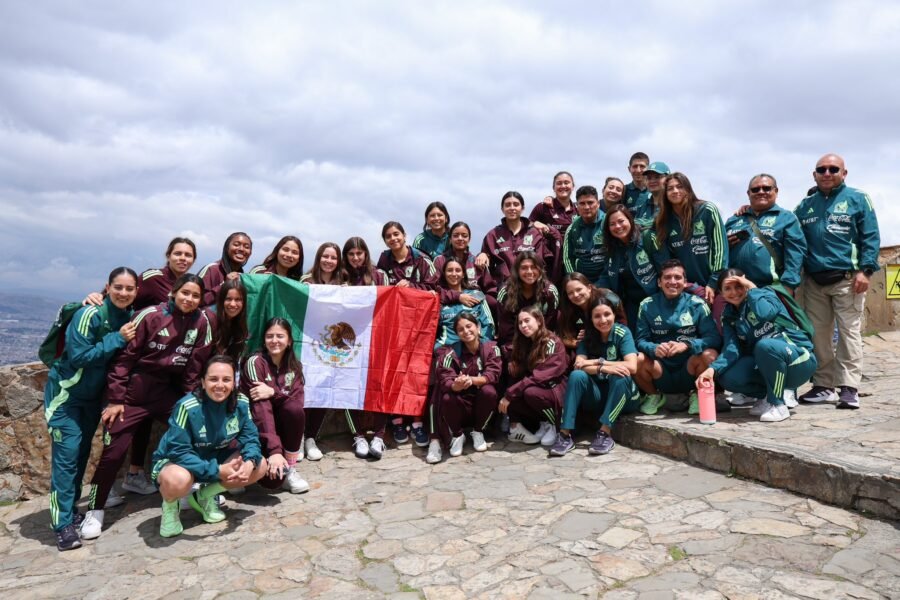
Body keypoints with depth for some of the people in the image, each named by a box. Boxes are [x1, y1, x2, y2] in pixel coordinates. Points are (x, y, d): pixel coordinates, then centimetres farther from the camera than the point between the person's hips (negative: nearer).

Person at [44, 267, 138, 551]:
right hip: (66, 393, -6)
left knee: (82, 452, 12)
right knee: (67, 453, -8)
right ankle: (63, 523, -2)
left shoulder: (130, 317, -3)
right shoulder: (89, 315, -23)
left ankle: (70, 509, 24)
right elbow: (78, 356, -26)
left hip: (94, 395, 6)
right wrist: (116, 339, -28)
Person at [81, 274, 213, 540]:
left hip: (170, 391, 3)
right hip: (135, 391, -3)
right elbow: (125, 357, -11)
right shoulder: (150, 316, -14)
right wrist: (115, 399, -11)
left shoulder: (201, 321, -5)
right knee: (114, 451, 1)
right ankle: (95, 510, 20)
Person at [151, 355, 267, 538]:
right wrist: (217, 471, -35)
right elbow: (178, 451, -29)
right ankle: (170, 506, -1)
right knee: (177, 480, -40)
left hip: (214, 459, 5)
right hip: (175, 461, -5)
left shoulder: (241, 403, -13)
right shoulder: (187, 406, -28)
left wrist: (250, 463, -33)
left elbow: (250, 438, -10)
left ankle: (205, 495, 8)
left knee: (260, 466, -12)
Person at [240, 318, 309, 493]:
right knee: (272, 478, -28)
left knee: (295, 409, -29)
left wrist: (273, 392, -30)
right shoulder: (255, 362, -16)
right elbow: (261, 409, -26)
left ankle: (290, 470, -13)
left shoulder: (294, 366, 2)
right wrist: (274, 450, -34)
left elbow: (298, 401, -12)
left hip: (280, 426, 5)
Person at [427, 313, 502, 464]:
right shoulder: (451, 352, -10)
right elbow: (445, 380, -21)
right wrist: (457, 385, -45)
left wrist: (472, 380, -38)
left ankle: (478, 432, -2)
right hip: (461, 407, -1)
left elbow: (493, 374, -19)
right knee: (447, 398, -31)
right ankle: (457, 435, 0)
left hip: (482, 402, 1)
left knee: (489, 391, -30)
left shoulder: (491, 348, -7)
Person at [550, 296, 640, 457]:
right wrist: (603, 368, -33)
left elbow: (632, 367, -22)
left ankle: (605, 433, -31)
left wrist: (597, 362, -19)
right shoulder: (587, 336, -1)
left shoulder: (623, 333, -9)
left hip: (623, 397, -2)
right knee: (577, 375, -24)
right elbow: (579, 365, -16)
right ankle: (565, 434, -28)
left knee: (620, 375, -31)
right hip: (597, 396, 2)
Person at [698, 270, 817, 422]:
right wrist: (713, 369, -29)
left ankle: (778, 405, -17)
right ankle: (767, 395, 8)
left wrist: (752, 288, -19)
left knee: (765, 345, -35)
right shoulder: (729, 317, 4)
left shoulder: (765, 294, -9)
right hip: (767, 364, 5)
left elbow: (764, 313, -34)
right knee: (728, 378, -22)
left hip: (799, 359, -4)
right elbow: (731, 349, -11)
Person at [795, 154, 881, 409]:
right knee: (818, 335, 5)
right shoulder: (805, 206, 14)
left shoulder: (858, 199, 3)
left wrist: (865, 270, -11)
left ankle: (849, 387, 0)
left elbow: (871, 237, -2)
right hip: (813, 281, 4)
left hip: (847, 279, -4)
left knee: (849, 332, -4)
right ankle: (823, 385, 13)